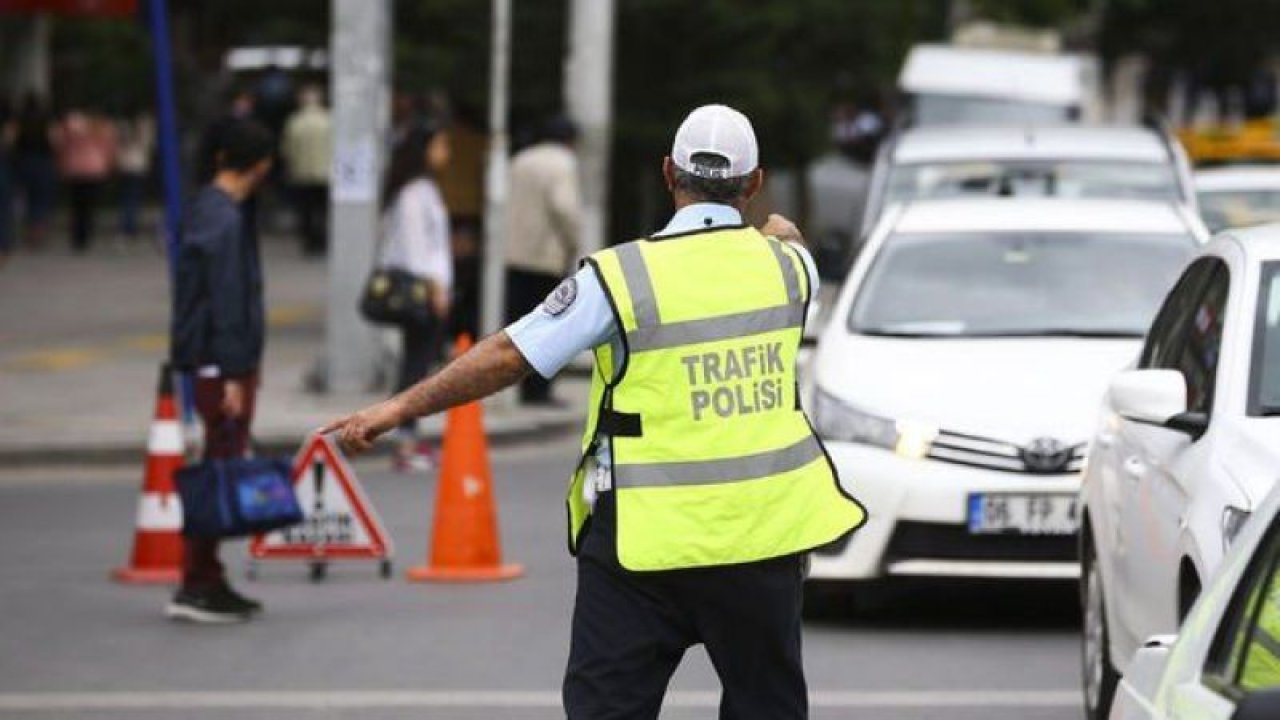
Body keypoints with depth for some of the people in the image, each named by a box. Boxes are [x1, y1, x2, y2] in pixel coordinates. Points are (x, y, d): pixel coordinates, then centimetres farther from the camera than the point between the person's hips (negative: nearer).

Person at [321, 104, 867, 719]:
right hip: (764, 531, 3)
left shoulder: (622, 276, -11)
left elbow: (508, 357, -10)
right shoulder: (786, 263, 2)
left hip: (648, 545, -3)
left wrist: (400, 408, -2)